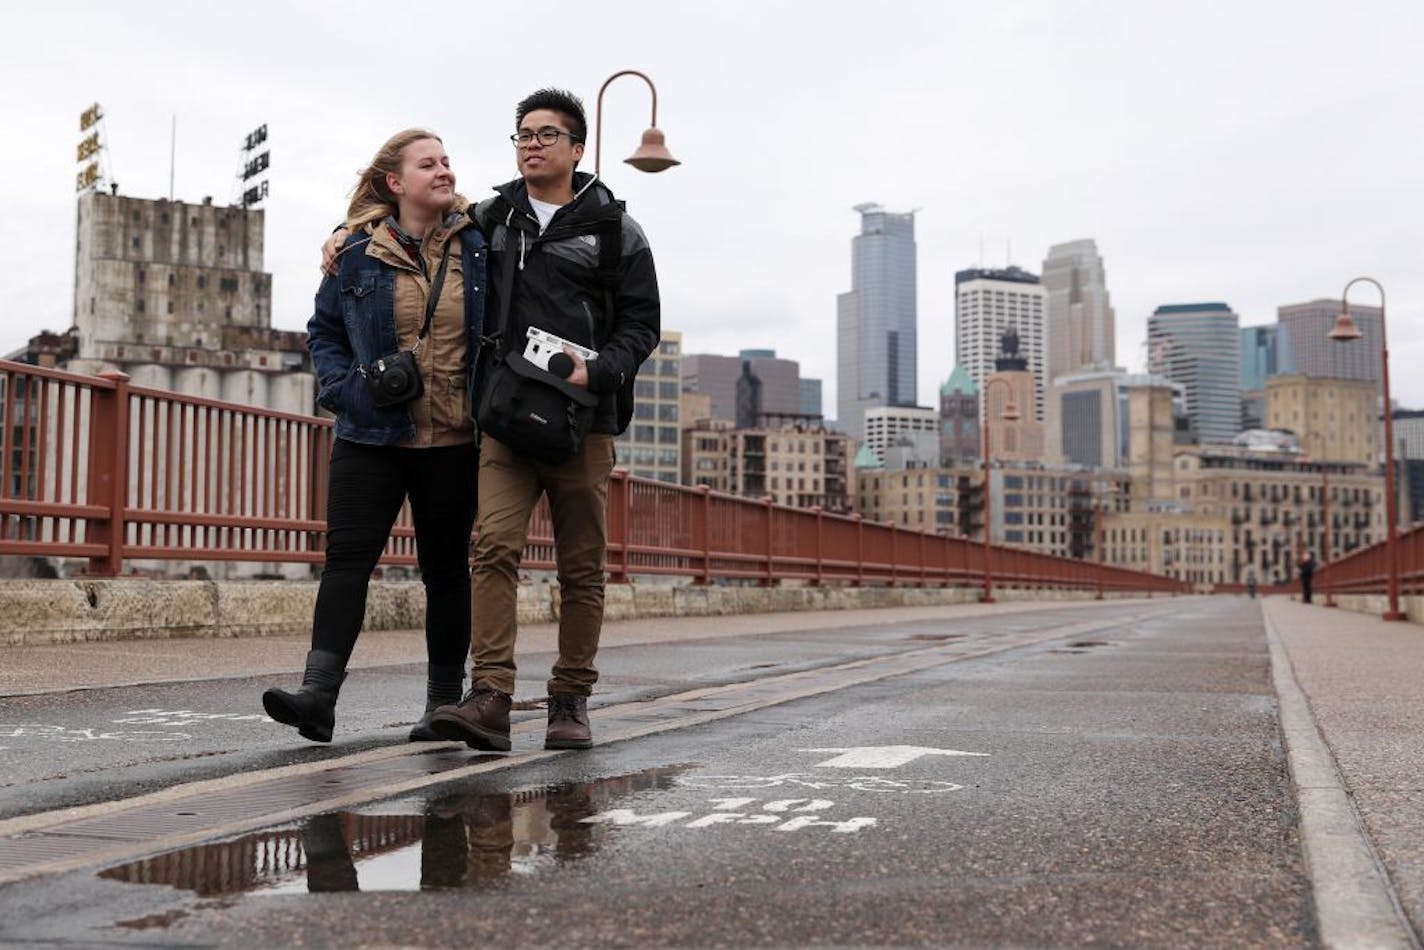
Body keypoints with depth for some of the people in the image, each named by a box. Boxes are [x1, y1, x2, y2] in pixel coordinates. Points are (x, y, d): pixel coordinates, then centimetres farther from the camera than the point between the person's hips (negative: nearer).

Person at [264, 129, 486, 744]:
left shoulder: (479, 247, 2)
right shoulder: (356, 253, 2)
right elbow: (323, 332, 11)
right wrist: (346, 390, -6)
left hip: (453, 441, 0)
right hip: (372, 436, 0)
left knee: (445, 568, 7)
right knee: (346, 558, -8)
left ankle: (444, 703, 17)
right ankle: (318, 693, -10)